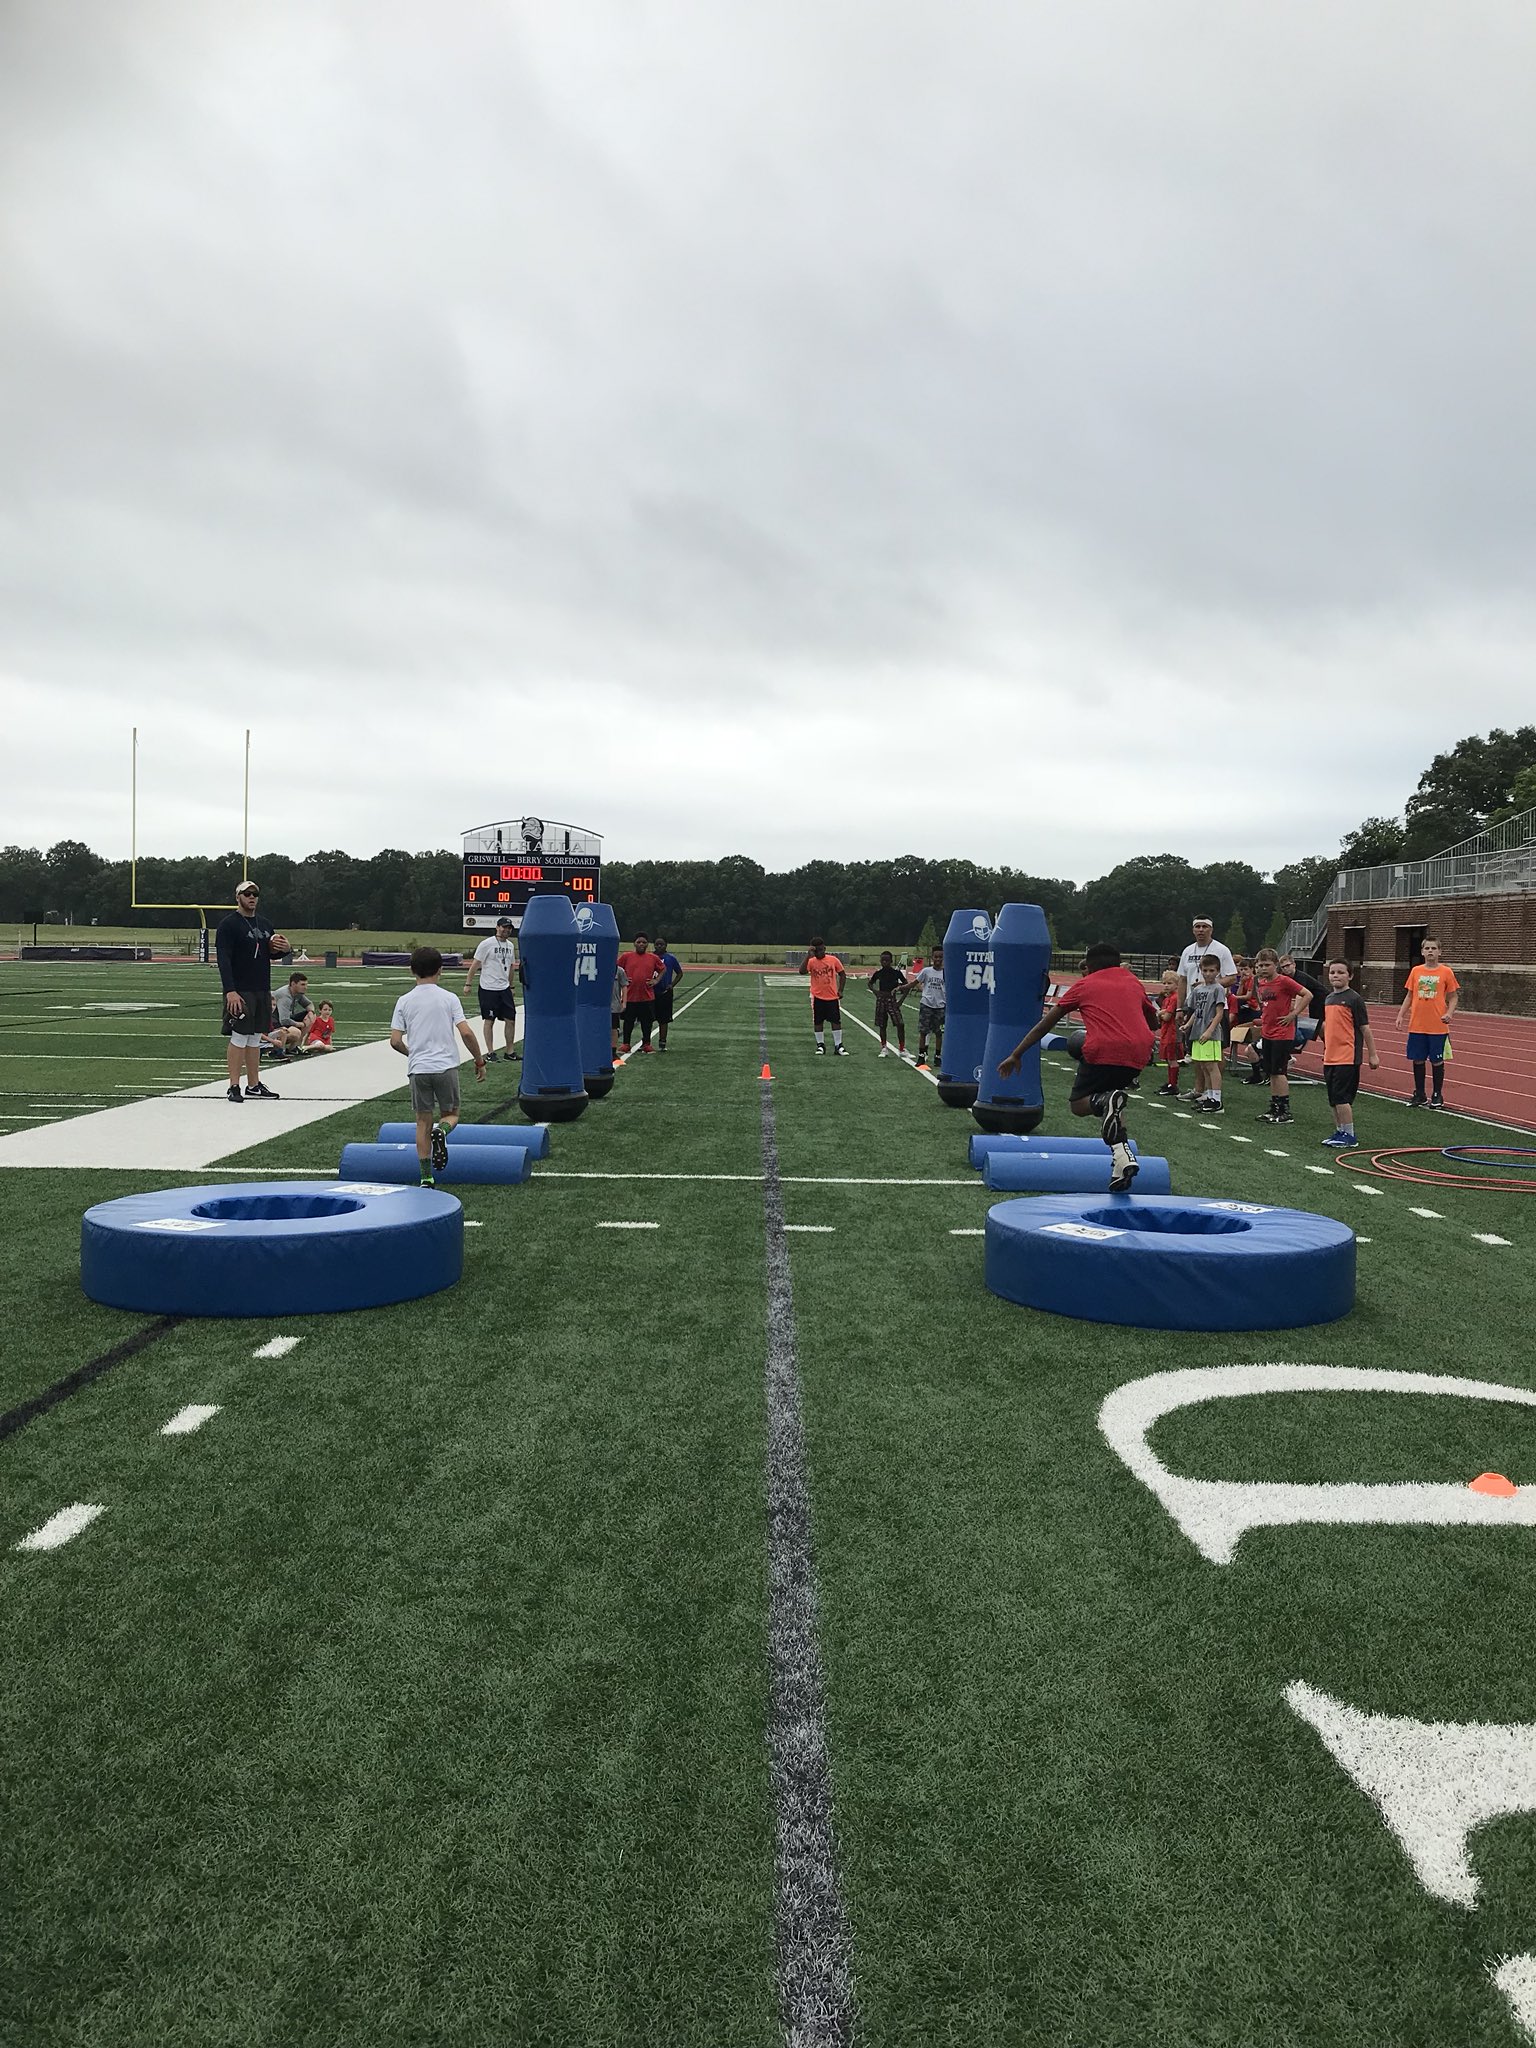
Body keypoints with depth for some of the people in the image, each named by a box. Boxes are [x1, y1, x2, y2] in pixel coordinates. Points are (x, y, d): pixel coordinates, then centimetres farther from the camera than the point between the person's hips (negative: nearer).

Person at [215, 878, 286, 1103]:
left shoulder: (264, 924, 16)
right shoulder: (228, 924, -7)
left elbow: (272, 950, 28)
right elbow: (223, 959, -15)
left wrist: (284, 948, 2)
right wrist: (230, 991, -24)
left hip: (262, 991, 7)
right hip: (240, 991, -7)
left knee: (255, 1038, 11)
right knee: (239, 1037, -6)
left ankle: (254, 1084, 17)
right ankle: (234, 1087, 0)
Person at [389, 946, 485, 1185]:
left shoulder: (404, 1001, 3)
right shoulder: (449, 998, -1)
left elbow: (395, 1041, 0)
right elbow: (466, 1033, -9)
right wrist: (479, 1061, 3)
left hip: (418, 1069, 1)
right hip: (446, 1066, -1)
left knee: (423, 1121, 9)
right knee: (451, 1114, 15)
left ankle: (426, 1177, 6)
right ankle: (441, 1131, -21)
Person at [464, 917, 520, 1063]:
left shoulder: (510, 945, 10)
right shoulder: (486, 944, -9)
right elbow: (475, 964, -7)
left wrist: (511, 986, 21)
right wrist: (468, 984, -9)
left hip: (505, 989, 6)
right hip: (488, 989, -6)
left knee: (511, 1019, 4)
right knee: (489, 1020, 1)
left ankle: (509, 1051, 14)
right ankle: (490, 1052, 8)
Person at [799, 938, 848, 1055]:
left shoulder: (833, 960, -1)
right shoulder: (811, 961, -5)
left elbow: (842, 974, 9)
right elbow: (802, 971, -24)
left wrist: (840, 990, 2)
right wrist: (808, 955, -26)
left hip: (833, 996, 1)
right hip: (817, 997, -1)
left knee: (836, 1021, 2)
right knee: (818, 1022, 5)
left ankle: (838, 1046, 10)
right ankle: (820, 1045, 17)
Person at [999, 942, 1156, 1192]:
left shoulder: (1084, 985, 16)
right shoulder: (1133, 983, 25)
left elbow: (1045, 1023, 17)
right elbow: (1153, 1021, 40)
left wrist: (1016, 1055, 22)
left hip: (1102, 1051, -4)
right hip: (1139, 1052, 4)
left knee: (1078, 1104, 15)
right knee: (1108, 1092, 27)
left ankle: (1106, 1102, -21)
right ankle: (1121, 1153, 4)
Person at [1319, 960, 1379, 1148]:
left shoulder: (1354, 998, -9)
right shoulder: (1328, 998, 13)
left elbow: (1365, 1028, -8)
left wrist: (1372, 1055, -8)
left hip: (1347, 1058, -7)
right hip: (1330, 1057, 7)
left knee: (1341, 1097, -8)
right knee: (1333, 1099, 12)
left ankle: (1349, 1135, -1)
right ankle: (1339, 1131, 22)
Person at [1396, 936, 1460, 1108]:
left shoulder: (1446, 972, -2)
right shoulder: (1415, 971, 6)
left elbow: (1453, 997, 2)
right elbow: (1409, 995, 13)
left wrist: (1449, 1013, -14)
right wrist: (1401, 1015, 5)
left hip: (1438, 1027, -3)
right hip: (1417, 1026, 3)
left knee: (1437, 1061, 4)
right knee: (1418, 1060, 8)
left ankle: (1437, 1096, 17)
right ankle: (1419, 1094, 20)